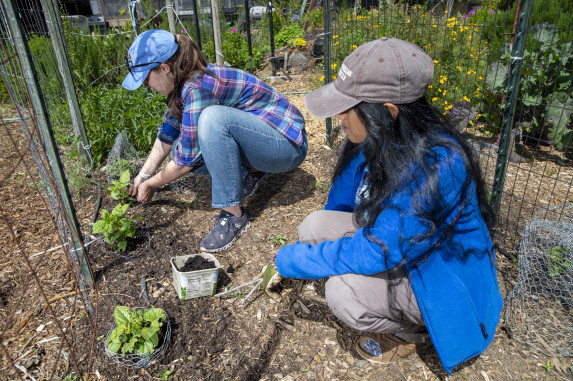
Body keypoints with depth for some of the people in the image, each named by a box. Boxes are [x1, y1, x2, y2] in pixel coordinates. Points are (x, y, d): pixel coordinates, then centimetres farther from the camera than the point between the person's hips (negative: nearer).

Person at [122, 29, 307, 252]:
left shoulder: (198, 87, -25)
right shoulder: (184, 81, 2)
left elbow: (189, 159, -19)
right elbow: (168, 133, 12)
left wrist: (152, 184, -3)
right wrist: (142, 176, 13)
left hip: (287, 145, -8)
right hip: (254, 136, 9)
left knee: (213, 118, -34)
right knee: (181, 144, -1)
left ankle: (234, 215, -21)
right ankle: (250, 174, 8)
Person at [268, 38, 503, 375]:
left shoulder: (438, 165, -35)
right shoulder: (374, 142, -11)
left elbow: (375, 253, -35)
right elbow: (339, 207, 2)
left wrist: (290, 259, -23)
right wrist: (289, 262, 9)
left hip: (443, 277, -6)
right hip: (393, 241, 7)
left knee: (343, 292, -29)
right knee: (316, 225, -12)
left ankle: (412, 331, 5)